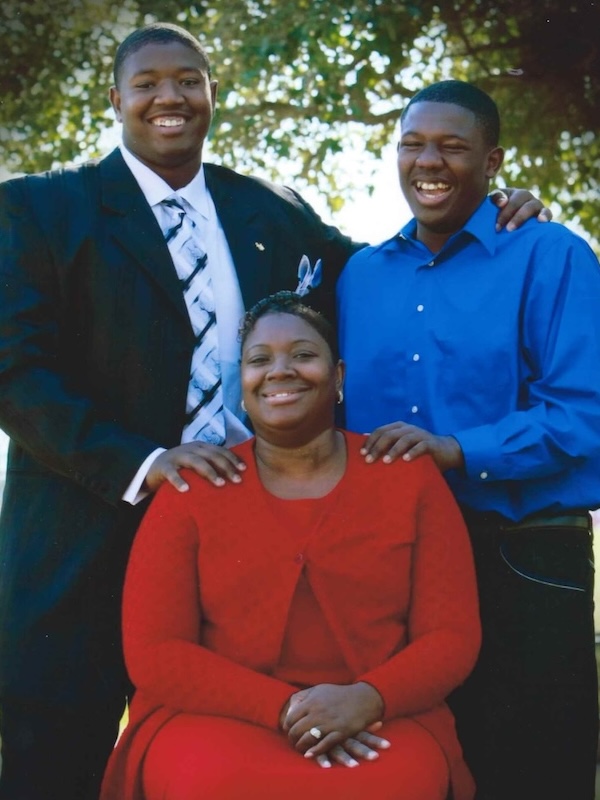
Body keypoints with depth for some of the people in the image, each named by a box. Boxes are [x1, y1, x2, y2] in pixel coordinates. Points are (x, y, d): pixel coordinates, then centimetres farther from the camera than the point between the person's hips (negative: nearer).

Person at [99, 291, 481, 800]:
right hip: (218, 721, 1)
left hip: (379, 724, 0)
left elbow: (453, 635, 4)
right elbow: (154, 652, 0)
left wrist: (368, 699, -16)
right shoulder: (192, 489, 6)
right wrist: (285, 707, -13)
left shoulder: (409, 476, 8)